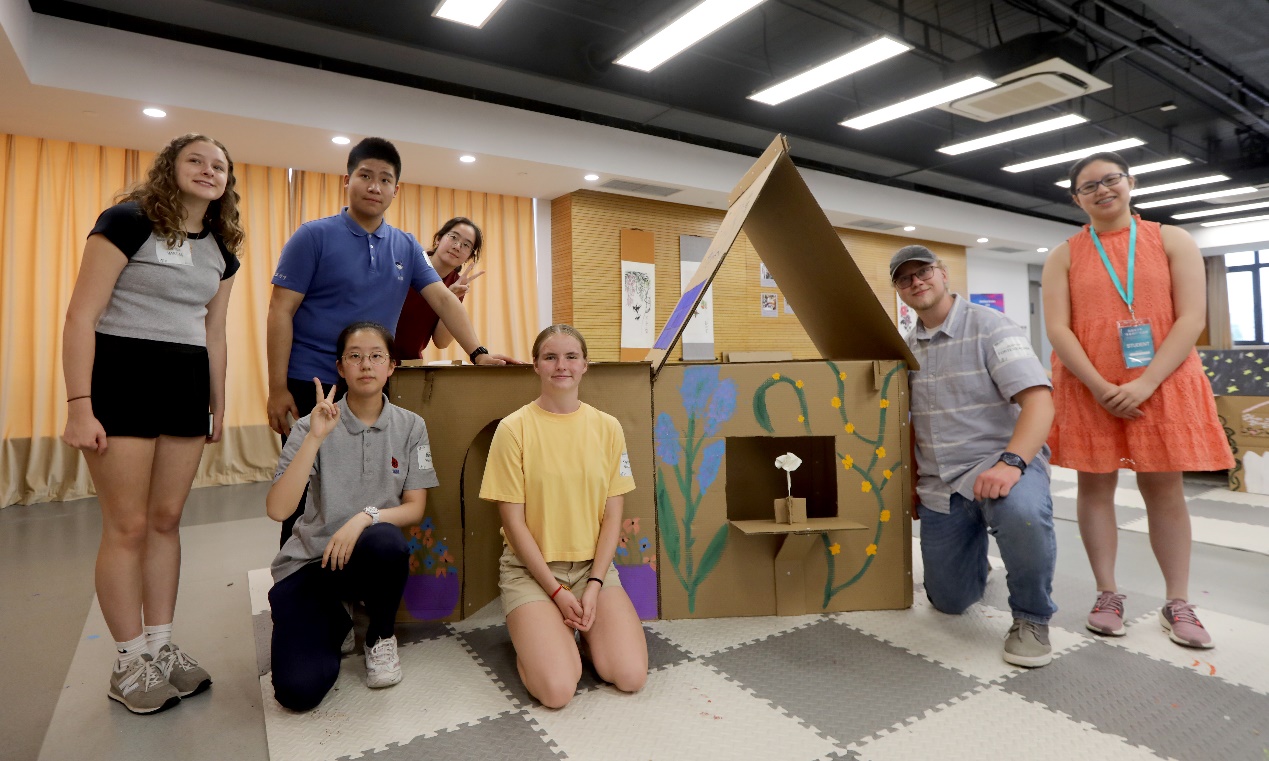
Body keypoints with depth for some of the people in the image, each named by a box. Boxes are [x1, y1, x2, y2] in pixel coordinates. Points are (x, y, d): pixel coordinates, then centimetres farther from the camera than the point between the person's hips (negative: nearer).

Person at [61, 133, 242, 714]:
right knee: (128, 525, 0)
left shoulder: (220, 250, 12)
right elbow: (81, 316, -11)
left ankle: (161, 646, 21)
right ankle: (130, 661, 14)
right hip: (122, 378, -6)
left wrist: (218, 404, 17)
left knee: (166, 519, 10)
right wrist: (79, 405, -17)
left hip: (187, 385, 6)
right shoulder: (128, 221, -7)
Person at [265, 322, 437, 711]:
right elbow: (277, 509, -18)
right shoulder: (313, 427, -7)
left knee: (386, 541, -37)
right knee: (298, 690, -19)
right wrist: (315, 438, -27)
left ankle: (381, 636, -5)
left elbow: (415, 508, -4)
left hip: (368, 556, 1)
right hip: (310, 561, 0)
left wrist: (366, 516, -23)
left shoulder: (410, 426, -3)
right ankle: (334, 624, 18)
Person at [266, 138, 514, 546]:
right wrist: (278, 389, -12)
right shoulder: (314, 236, -3)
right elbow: (281, 311, -6)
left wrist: (478, 353, -12)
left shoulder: (406, 247, 9)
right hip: (311, 387, -4)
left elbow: (443, 299, 3)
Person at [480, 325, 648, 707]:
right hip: (531, 568, -2)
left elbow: (612, 516, 1)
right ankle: (533, 633, 13)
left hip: (594, 565, 3)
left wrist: (594, 585, -9)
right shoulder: (514, 428, -9)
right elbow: (513, 521, -8)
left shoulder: (607, 427, 0)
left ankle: (583, 628, 16)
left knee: (631, 676, -14)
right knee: (557, 689, -19)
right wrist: (556, 591, -11)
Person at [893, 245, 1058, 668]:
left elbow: (1038, 399, -19)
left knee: (1021, 511, -40)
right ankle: (977, 562, 44)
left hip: (1000, 462, -4)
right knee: (949, 601, 7)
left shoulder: (988, 326, -8)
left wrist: (1011, 462, -34)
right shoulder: (906, 348, 9)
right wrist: (910, 480, 7)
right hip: (938, 486, 5)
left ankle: (1032, 617, -11)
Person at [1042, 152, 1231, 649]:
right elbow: (1058, 329, -4)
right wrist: (1101, 388, -15)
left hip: (1162, 386, 0)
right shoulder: (1064, 257, 6)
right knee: (1095, 486, 3)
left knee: (1165, 489, 4)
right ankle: (1107, 595, 15)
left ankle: (1178, 604, 16)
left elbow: (1191, 318, -3)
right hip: (1088, 389, 0)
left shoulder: (1173, 241, 6)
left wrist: (1145, 384, -15)